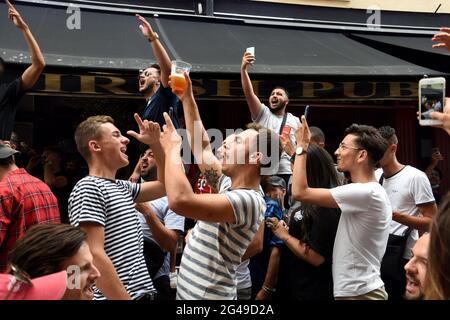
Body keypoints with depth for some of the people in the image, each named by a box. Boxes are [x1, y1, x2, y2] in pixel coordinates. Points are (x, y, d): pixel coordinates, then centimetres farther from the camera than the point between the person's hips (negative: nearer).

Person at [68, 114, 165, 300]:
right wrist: (124, 298, -21)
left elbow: (165, 185, 23)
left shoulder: (122, 187, 13)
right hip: (119, 296, -9)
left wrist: (155, 143, 12)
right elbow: (94, 256, -21)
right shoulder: (88, 188, -14)